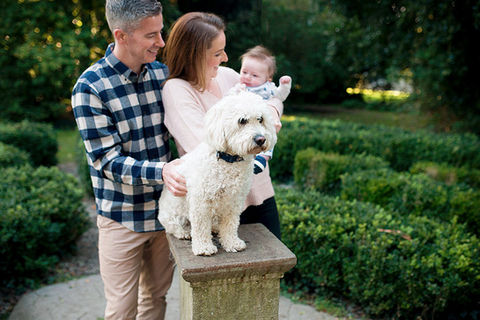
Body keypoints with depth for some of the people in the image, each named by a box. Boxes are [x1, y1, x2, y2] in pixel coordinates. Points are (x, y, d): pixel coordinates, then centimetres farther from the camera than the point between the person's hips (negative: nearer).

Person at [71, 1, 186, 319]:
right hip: (123, 216, -4)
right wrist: (160, 170, -32)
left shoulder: (162, 73, 0)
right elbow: (108, 161, -18)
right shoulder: (90, 87, -15)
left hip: (165, 208, 4)